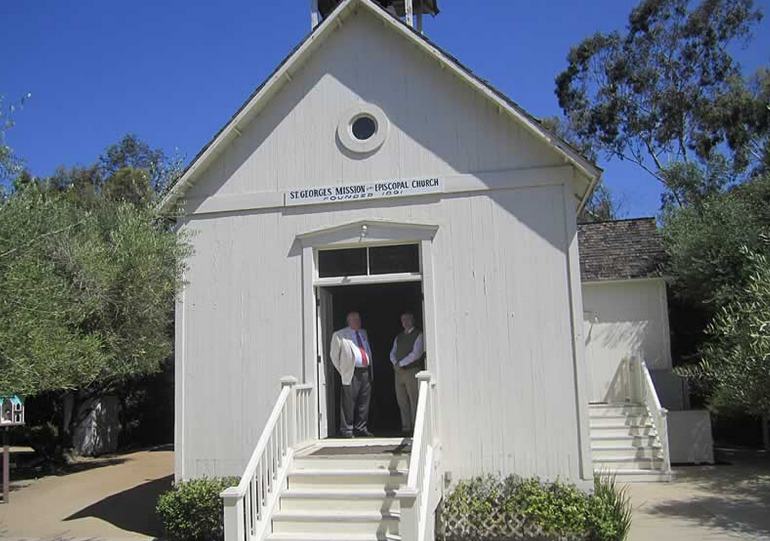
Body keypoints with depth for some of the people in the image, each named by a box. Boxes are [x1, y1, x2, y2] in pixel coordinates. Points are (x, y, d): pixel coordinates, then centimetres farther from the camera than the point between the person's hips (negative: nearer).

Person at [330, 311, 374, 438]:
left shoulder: (363, 333, 18)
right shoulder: (340, 336, -1)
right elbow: (334, 355, 2)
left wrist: (370, 370, 16)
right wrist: (342, 371, -1)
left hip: (366, 372, 6)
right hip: (352, 374, -6)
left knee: (364, 403, 9)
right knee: (348, 404, -4)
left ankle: (361, 428, 17)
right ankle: (346, 430, 3)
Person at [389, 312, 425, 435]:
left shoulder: (418, 335, 0)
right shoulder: (399, 337, 19)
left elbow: (416, 353, -10)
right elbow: (393, 353, 16)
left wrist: (401, 363, -10)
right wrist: (395, 363, -4)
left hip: (412, 371, -6)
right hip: (399, 372, 6)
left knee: (414, 400, -6)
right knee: (402, 401, 4)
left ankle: (415, 428, -4)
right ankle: (406, 427, 8)